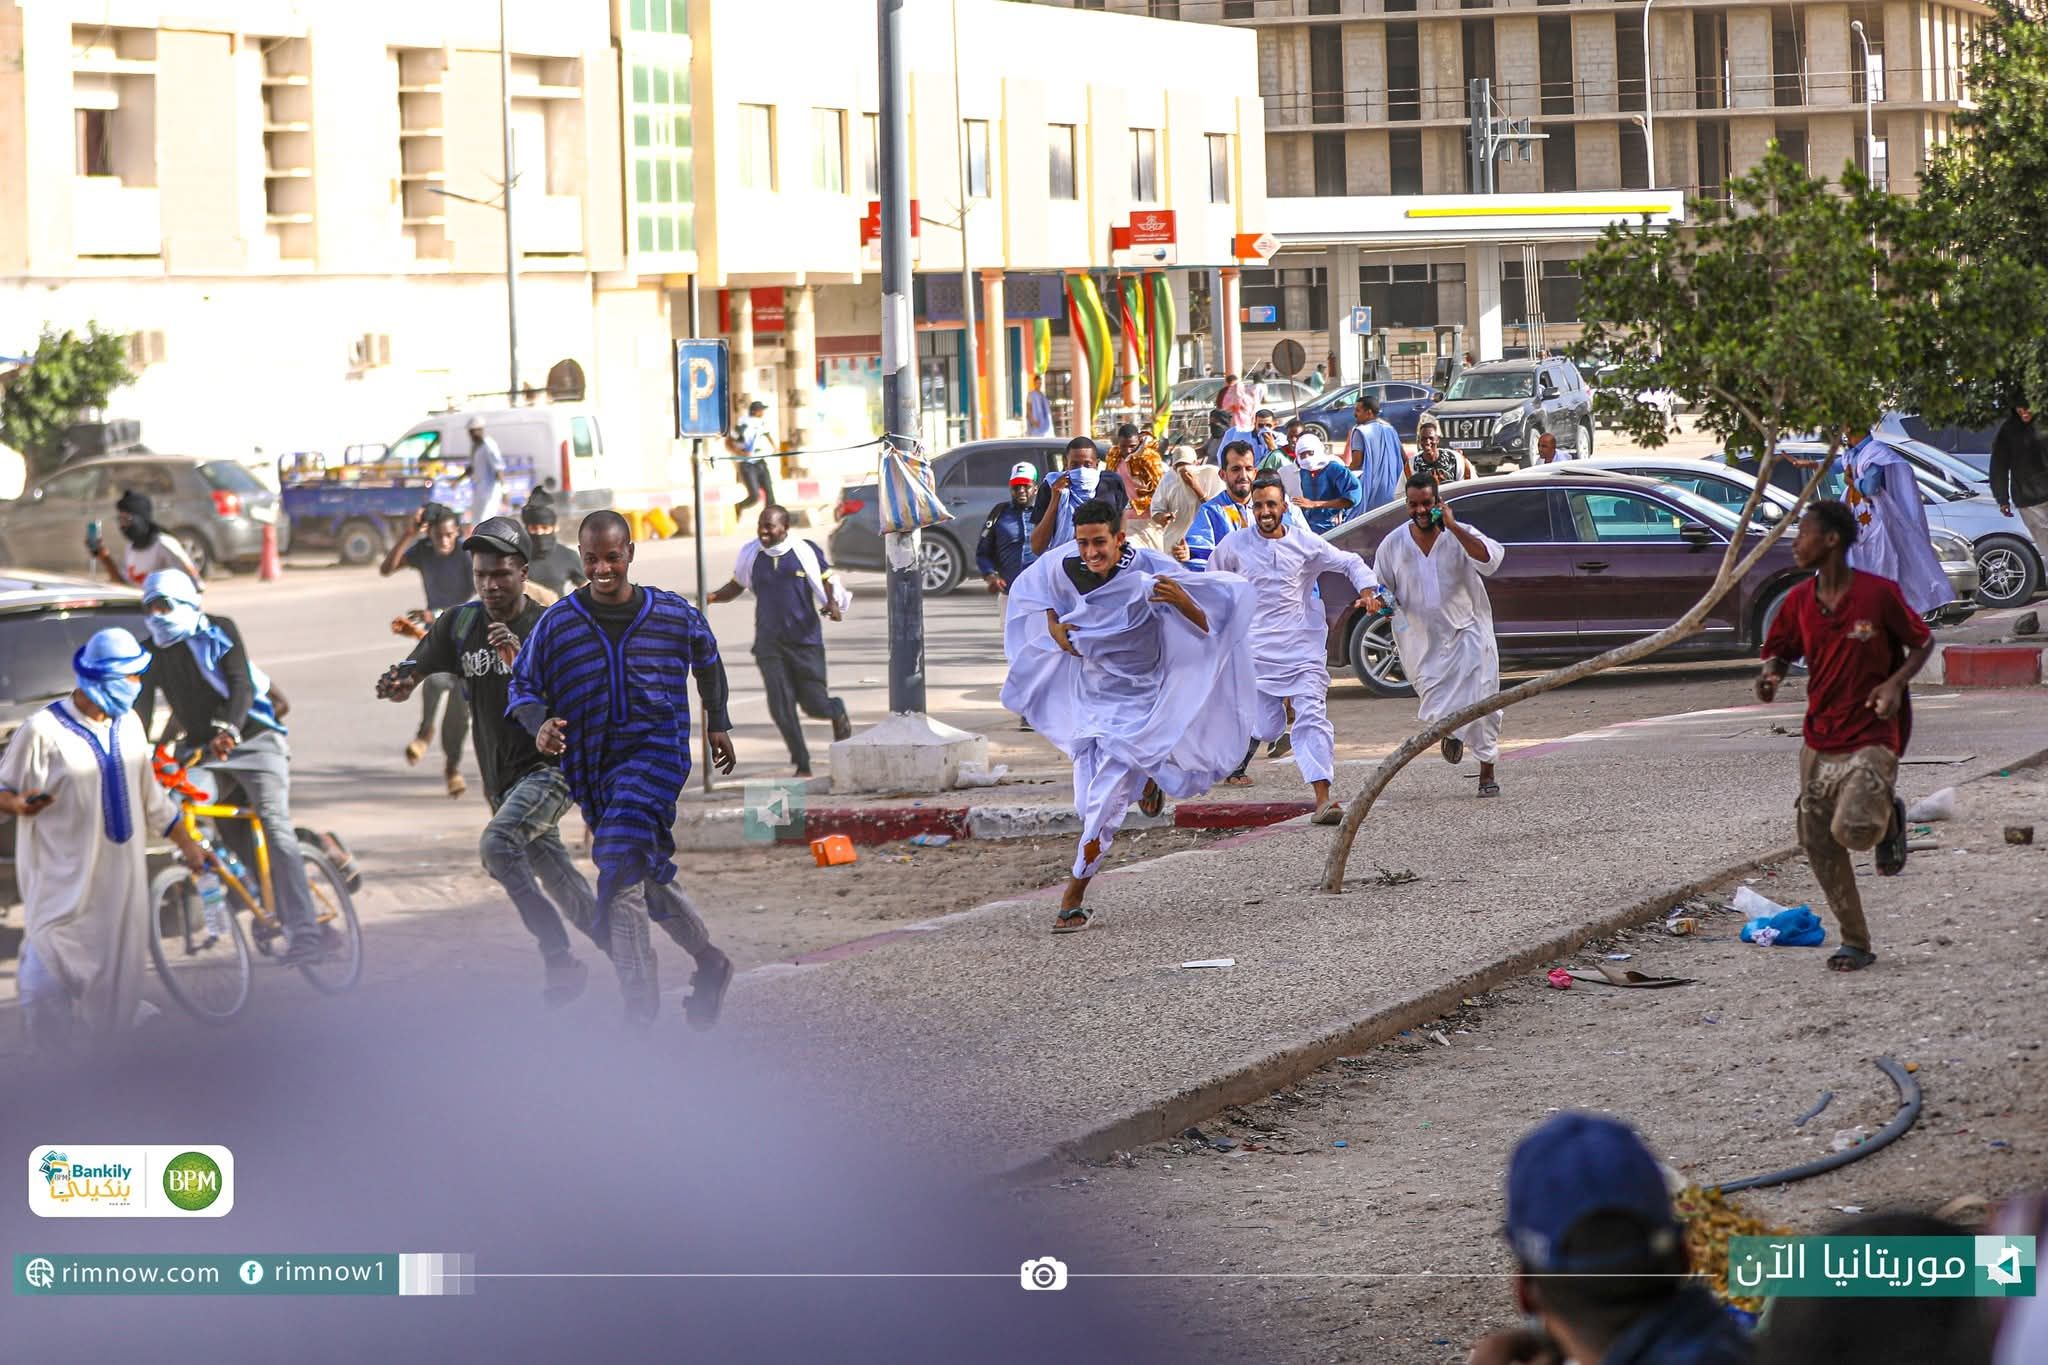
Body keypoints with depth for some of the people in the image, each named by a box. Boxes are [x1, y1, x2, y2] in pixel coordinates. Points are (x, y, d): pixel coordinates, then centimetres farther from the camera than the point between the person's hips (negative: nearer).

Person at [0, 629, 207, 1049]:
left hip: (121, 879, 7)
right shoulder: (44, 730, -12)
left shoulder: (128, 725, 10)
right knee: (54, 968, -11)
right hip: (66, 880, -6)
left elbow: (150, 795, 21)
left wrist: (187, 844, 23)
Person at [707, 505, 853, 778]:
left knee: (814, 704, 0)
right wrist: (711, 597, 0)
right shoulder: (751, 554, 4)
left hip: (805, 640, -2)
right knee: (781, 706, -7)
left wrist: (832, 604, -15)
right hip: (769, 642, 2)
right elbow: (736, 586, 17)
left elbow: (827, 580, 5)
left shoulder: (805, 551, -5)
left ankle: (837, 713, 38)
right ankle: (802, 764, 6)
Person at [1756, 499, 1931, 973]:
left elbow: (1923, 643, 0)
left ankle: (1888, 816, 13)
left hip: (1872, 736, -5)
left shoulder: (1879, 594, -12)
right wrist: (1771, 673, -9)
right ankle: (1855, 943, 17)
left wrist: (1896, 682, -17)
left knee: (1852, 830, -24)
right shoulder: (1799, 602, 2)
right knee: (1819, 845, 3)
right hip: (1820, 739, 6)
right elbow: (1780, 652, 15)